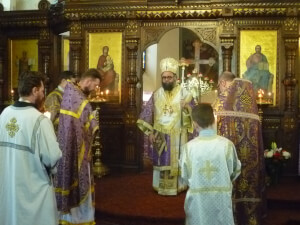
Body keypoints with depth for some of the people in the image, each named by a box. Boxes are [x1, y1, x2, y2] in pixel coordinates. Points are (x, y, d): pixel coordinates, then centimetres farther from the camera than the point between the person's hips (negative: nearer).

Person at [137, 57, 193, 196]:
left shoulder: (184, 94, -4)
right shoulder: (156, 95, 3)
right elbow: (147, 114, 5)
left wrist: (186, 108, -28)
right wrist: (150, 132, -1)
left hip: (177, 135, -2)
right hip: (160, 136, 2)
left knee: (176, 161, 3)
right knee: (161, 161, 7)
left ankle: (177, 186, 16)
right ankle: (161, 187, 18)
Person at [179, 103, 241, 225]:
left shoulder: (188, 147, -13)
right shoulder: (227, 144, -12)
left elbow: (185, 175, -2)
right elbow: (235, 171, 1)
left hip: (197, 199, 0)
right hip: (222, 197, 0)